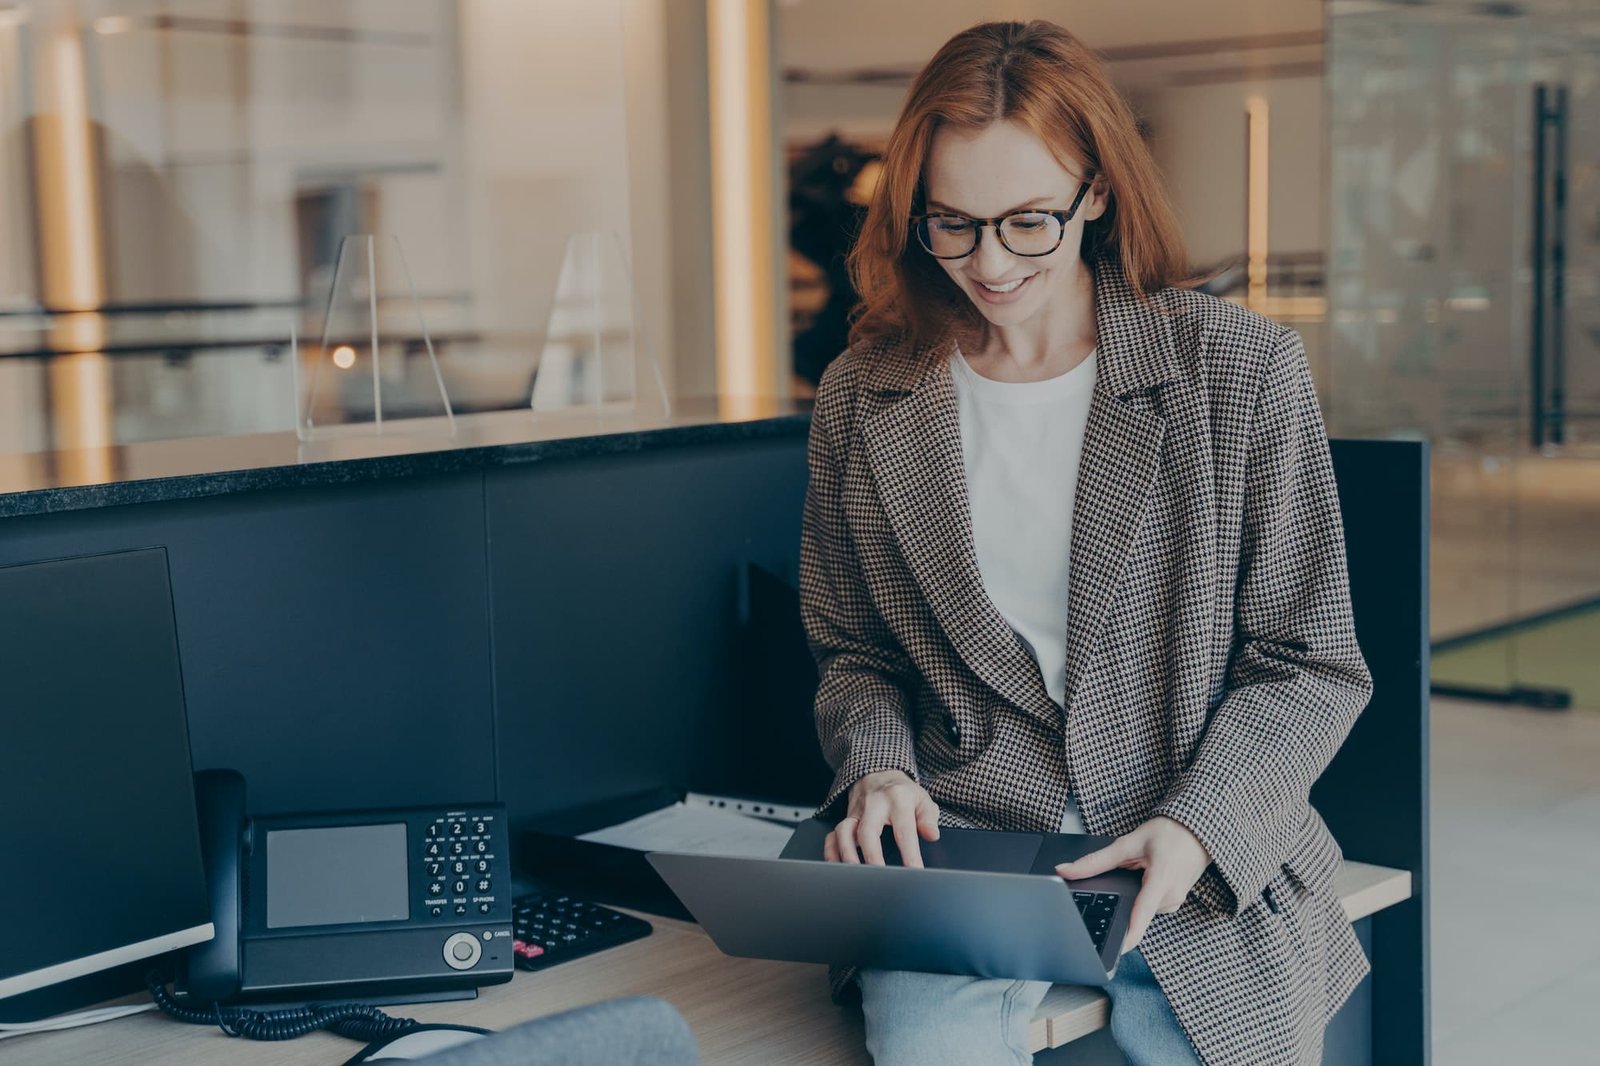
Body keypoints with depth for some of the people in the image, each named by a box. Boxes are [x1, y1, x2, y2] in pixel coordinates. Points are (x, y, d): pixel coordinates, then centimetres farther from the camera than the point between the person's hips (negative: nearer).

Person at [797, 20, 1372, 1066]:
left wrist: (1196, 829, -14)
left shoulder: (1243, 369, -2)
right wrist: (879, 765, -4)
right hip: (959, 847, 1)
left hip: (1207, 869, 0)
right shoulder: (863, 397, 6)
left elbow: (1311, 663, 0)